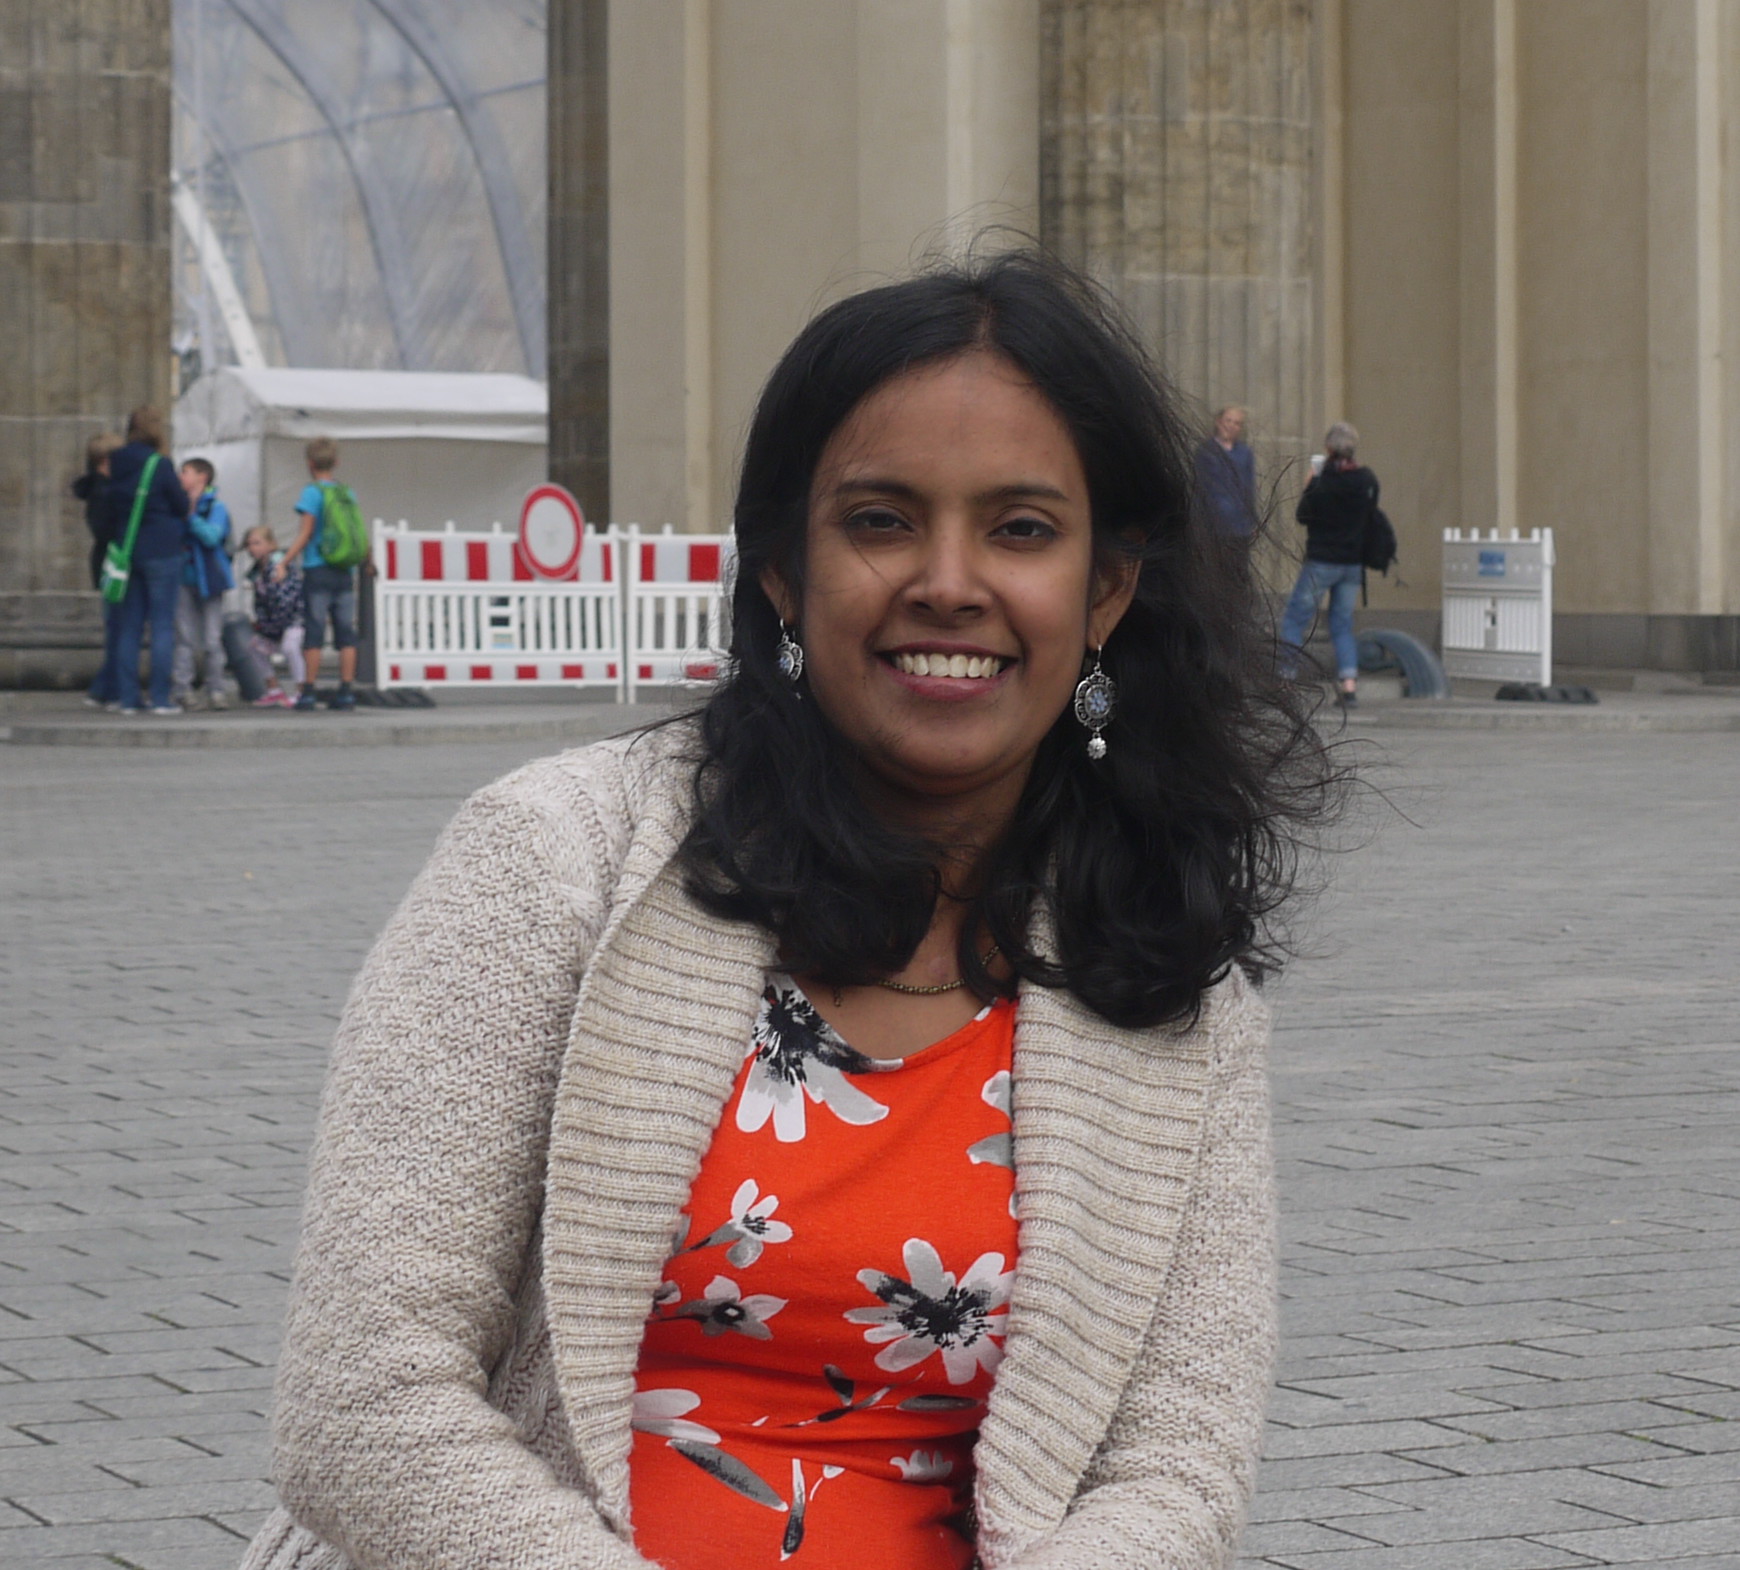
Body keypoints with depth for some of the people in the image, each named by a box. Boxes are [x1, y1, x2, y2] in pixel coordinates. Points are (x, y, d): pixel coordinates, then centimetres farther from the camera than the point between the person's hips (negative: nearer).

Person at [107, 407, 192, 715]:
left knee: (130, 626, 9)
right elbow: (182, 505, -5)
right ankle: (160, 698, -5)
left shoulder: (117, 467, 4)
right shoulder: (160, 466, -13)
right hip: (162, 551, -5)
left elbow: (112, 511, 11)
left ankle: (128, 698, 9)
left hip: (127, 551, 5)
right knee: (163, 624, -2)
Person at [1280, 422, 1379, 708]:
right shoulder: (1368, 481, 0)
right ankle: (1349, 681, 0)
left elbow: (1303, 515, -7)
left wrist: (1309, 486, 7)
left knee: (1295, 620, 6)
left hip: (1322, 561, -5)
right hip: (1354, 563, 5)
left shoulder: (1324, 483, -16)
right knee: (1343, 624, 12)